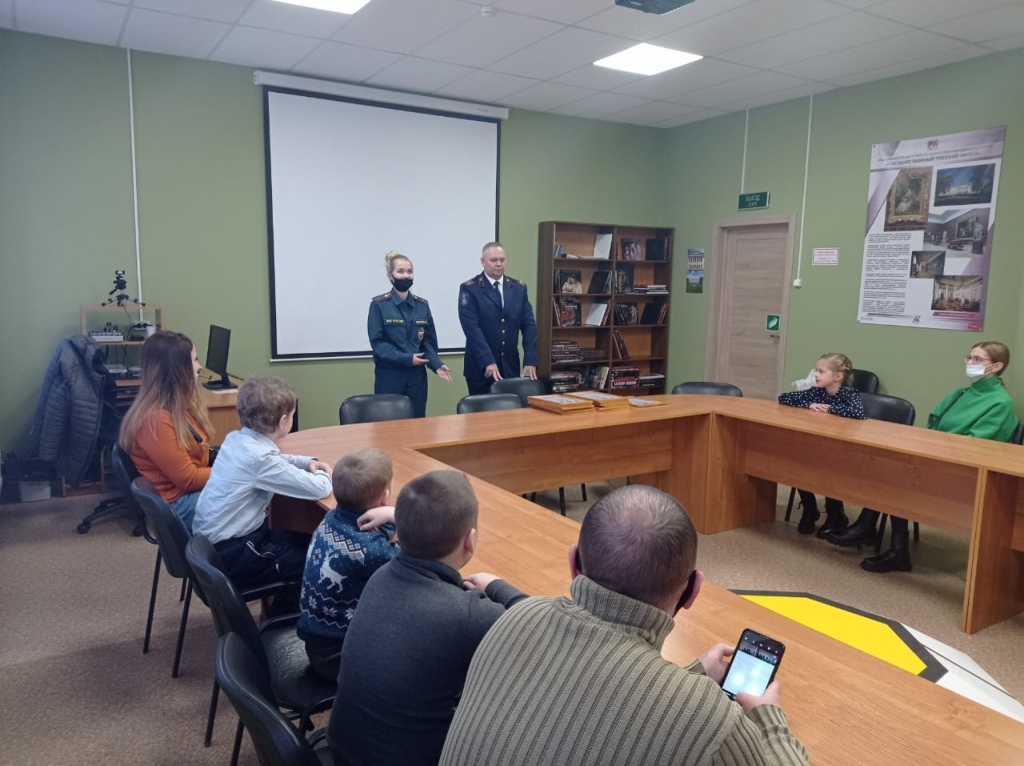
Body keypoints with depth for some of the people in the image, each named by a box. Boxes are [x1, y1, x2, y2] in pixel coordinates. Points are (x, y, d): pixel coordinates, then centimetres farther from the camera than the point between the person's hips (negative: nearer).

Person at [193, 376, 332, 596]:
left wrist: (306, 462, 7)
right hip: (229, 554, -9)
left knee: (310, 543, 17)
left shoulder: (235, 439, 0)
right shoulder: (260, 457, -27)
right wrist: (322, 474, -3)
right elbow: (320, 489, -27)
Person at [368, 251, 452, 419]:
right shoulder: (379, 305, -5)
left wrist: (436, 364, -10)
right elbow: (377, 342, -9)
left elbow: (429, 341, 7)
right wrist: (406, 359, -17)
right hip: (389, 376, -3)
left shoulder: (422, 305, 7)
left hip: (416, 375, 4)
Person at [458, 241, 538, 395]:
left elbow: (529, 325, 3)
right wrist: (488, 361, -23)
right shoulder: (469, 289, -5)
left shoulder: (519, 288, 8)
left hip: (510, 366, 4)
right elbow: (472, 328, -14)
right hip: (480, 367, -3)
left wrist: (530, 361, -8)